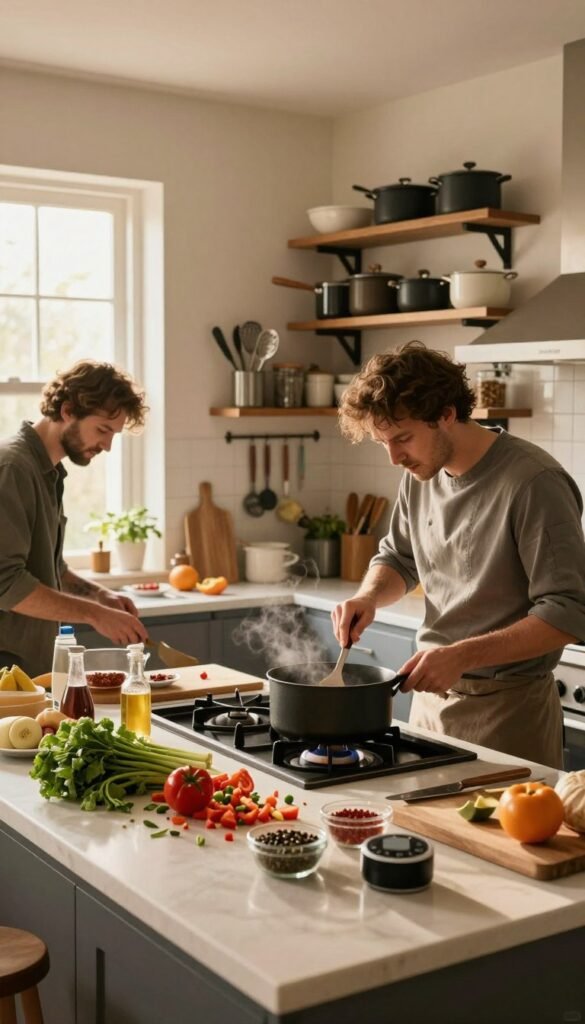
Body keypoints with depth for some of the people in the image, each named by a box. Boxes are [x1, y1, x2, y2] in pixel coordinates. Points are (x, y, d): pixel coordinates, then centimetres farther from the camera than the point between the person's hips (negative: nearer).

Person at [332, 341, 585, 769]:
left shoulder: (534, 482, -20)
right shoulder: (421, 474, 3)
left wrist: (463, 656, -27)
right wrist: (368, 596, -3)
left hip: (506, 707, -7)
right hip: (429, 696, 7)